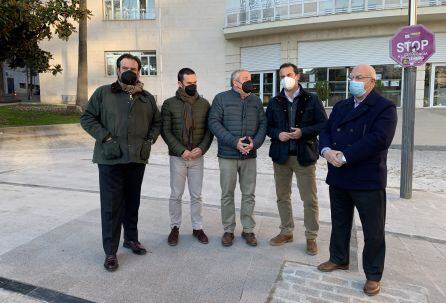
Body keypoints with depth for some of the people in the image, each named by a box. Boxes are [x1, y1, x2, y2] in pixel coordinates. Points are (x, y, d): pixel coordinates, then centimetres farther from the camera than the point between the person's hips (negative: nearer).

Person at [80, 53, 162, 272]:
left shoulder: (147, 98, 12)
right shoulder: (103, 93, 2)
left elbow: (157, 121, 20)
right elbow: (87, 118, 1)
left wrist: (150, 139, 4)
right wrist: (105, 137, -11)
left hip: (137, 158, 4)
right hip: (110, 158, -3)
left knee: (133, 202, 15)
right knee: (111, 205, 0)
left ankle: (131, 238, 34)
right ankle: (110, 251, 12)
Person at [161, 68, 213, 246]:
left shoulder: (204, 104, 4)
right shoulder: (169, 104, -2)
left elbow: (209, 129, 5)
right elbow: (165, 131, -5)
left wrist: (202, 148, -11)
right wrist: (181, 151, -14)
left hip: (197, 156, 2)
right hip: (177, 156, -1)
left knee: (196, 195, 9)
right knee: (176, 195, 7)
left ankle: (197, 227, 23)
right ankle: (175, 227, 23)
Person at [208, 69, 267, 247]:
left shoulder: (255, 100, 10)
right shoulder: (221, 98, -1)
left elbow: (263, 124, 7)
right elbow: (214, 122, -9)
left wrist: (254, 143, -10)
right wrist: (235, 142, -16)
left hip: (250, 156, 3)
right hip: (227, 155, -3)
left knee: (249, 194, 9)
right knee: (227, 194, 6)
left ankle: (248, 229, 23)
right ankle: (228, 230, 20)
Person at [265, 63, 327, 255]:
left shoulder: (312, 100, 0)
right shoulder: (274, 102, 9)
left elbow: (323, 124, -2)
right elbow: (267, 126, 10)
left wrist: (303, 132, -17)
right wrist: (277, 134, -10)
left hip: (304, 156, -3)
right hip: (280, 155, 3)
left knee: (310, 199, 1)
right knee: (282, 196, 12)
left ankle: (311, 237, 17)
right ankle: (286, 232, 28)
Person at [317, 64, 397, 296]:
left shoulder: (385, 108, -8)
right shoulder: (340, 106, 14)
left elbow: (379, 139, -22)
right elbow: (325, 131, 8)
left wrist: (344, 156, -22)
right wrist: (327, 150, -14)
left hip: (368, 180, -6)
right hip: (338, 177, 6)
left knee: (373, 230, 6)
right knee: (339, 222, 19)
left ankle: (373, 275, 24)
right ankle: (339, 259, 39)